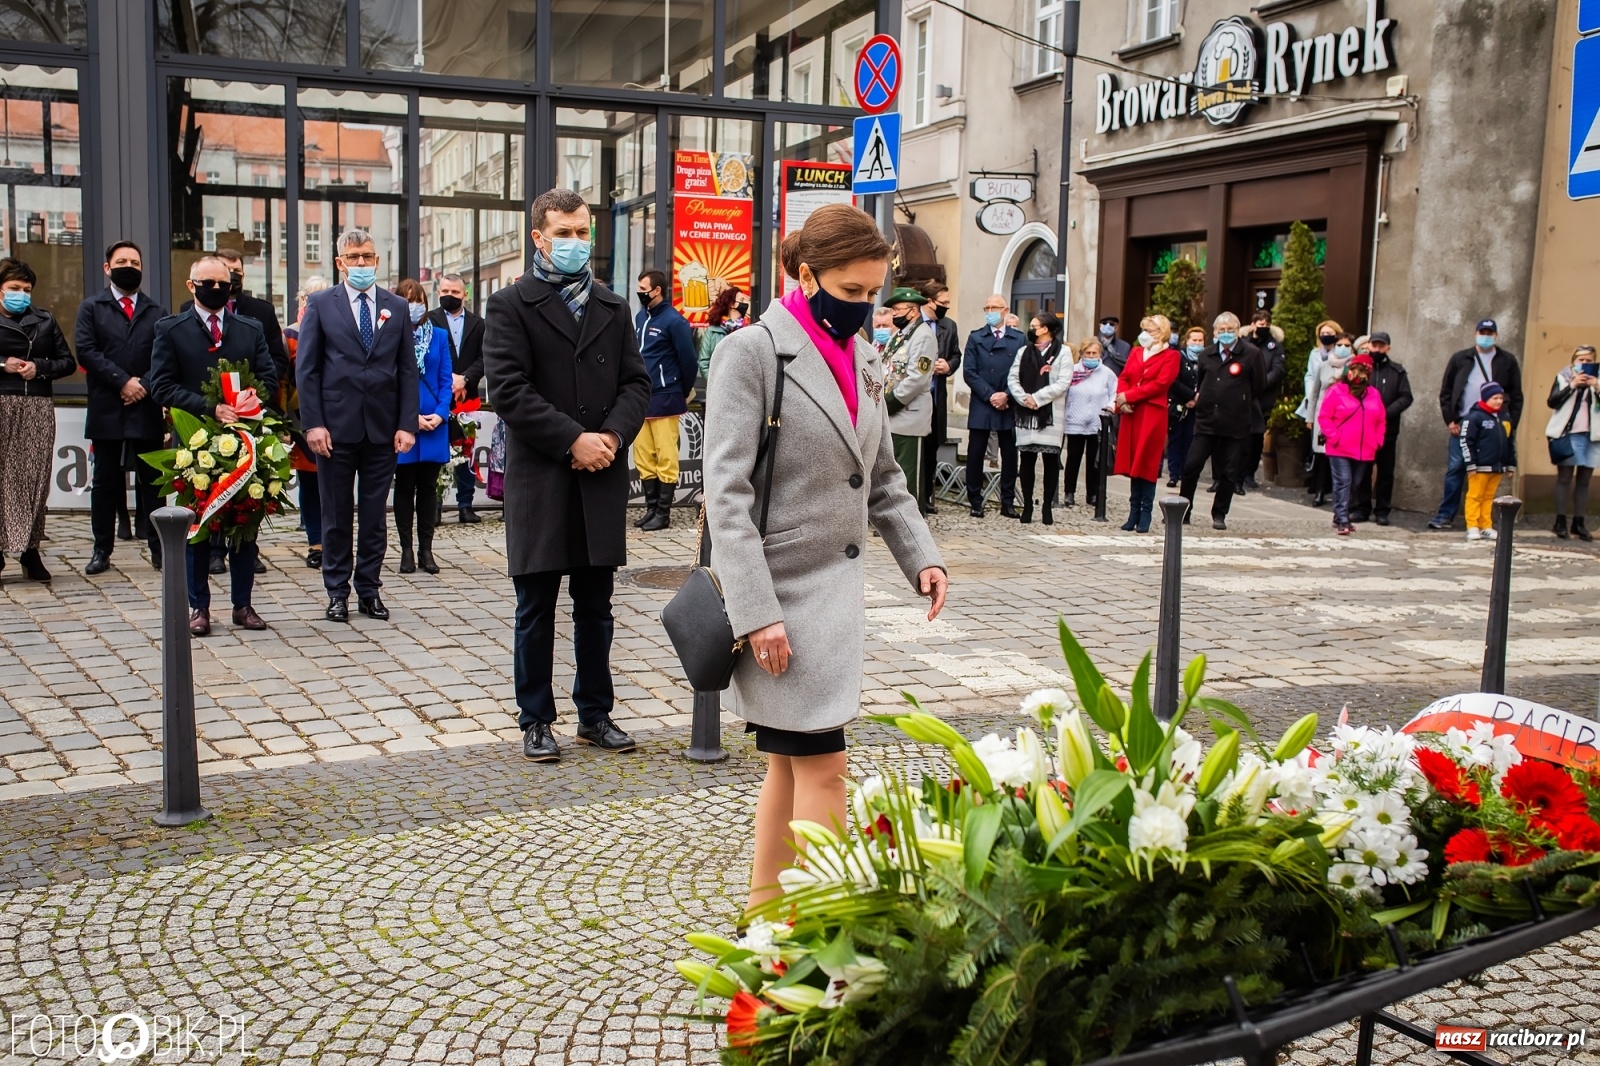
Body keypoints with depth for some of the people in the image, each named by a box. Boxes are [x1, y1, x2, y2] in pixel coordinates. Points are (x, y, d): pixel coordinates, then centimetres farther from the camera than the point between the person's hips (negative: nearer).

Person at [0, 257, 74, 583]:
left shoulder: (45, 320, 14)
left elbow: (68, 362, 11)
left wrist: (39, 367, -5)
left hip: (38, 409, 2)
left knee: (36, 479, -2)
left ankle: (30, 549, 3)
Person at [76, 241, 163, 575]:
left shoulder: (154, 311, 12)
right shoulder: (91, 307, 8)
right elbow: (87, 350, -5)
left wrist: (145, 384, -13)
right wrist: (122, 381, -14)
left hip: (147, 409, 1)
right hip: (107, 410, -1)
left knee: (151, 480, 4)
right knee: (105, 482, 4)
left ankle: (157, 547, 9)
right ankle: (102, 550, 10)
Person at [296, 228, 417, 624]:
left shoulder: (397, 307, 9)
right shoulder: (320, 305, 3)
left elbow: (408, 370, 7)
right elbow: (306, 369, 0)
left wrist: (407, 424, -2)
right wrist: (313, 424, -9)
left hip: (382, 429, 2)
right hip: (336, 427, -2)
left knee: (375, 516, 7)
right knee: (336, 516, 6)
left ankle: (369, 590, 16)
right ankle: (337, 592, 15)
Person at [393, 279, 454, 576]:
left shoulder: (439, 335, 6)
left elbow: (447, 380, 4)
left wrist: (440, 414, -10)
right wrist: (411, 418, -13)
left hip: (435, 424, 2)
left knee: (428, 487, 7)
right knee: (405, 487, 5)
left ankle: (426, 549, 13)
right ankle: (407, 550, 11)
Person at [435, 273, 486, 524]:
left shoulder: (477, 323, 10)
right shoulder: (429, 320, 1)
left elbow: (483, 359, 3)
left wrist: (464, 379, -12)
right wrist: (449, 378, -15)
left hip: (466, 397, 3)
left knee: (466, 454, 6)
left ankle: (466, 505, 11)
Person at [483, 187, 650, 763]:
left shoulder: (613, 308, 14)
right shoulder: (510, 305, -1)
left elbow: (636, 382, 8)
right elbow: (509, 389, -11)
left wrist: (612, 436, -10)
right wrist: (574, 440, -15)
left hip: (602, 478, 4)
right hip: (539, 479, -4)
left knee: (595, 607, 11)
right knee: (536, 609, 5)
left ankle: (595, 714, 22)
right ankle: (536, 721, 16)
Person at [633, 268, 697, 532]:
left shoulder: (674, 321, -10)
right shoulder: (640, 317, 12)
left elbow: (688, 361, -7)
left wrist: (683, 393, 2)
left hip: (664, 399, -7)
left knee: (666, 457, -1)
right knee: (643, 456, 9)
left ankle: (663, 513, 4)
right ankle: (651, 508, 18)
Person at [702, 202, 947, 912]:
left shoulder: (861, 358, 12)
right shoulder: (754, 352, -10)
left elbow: (882, 477, 20)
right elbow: (727, 492, -16)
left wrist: (921, 556, 6)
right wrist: (756, 612, -21)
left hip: (836, 588, 7)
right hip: (780, 597, -7)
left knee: (791, 763, 14)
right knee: (822, 768, -6)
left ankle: (762, 916, 26)